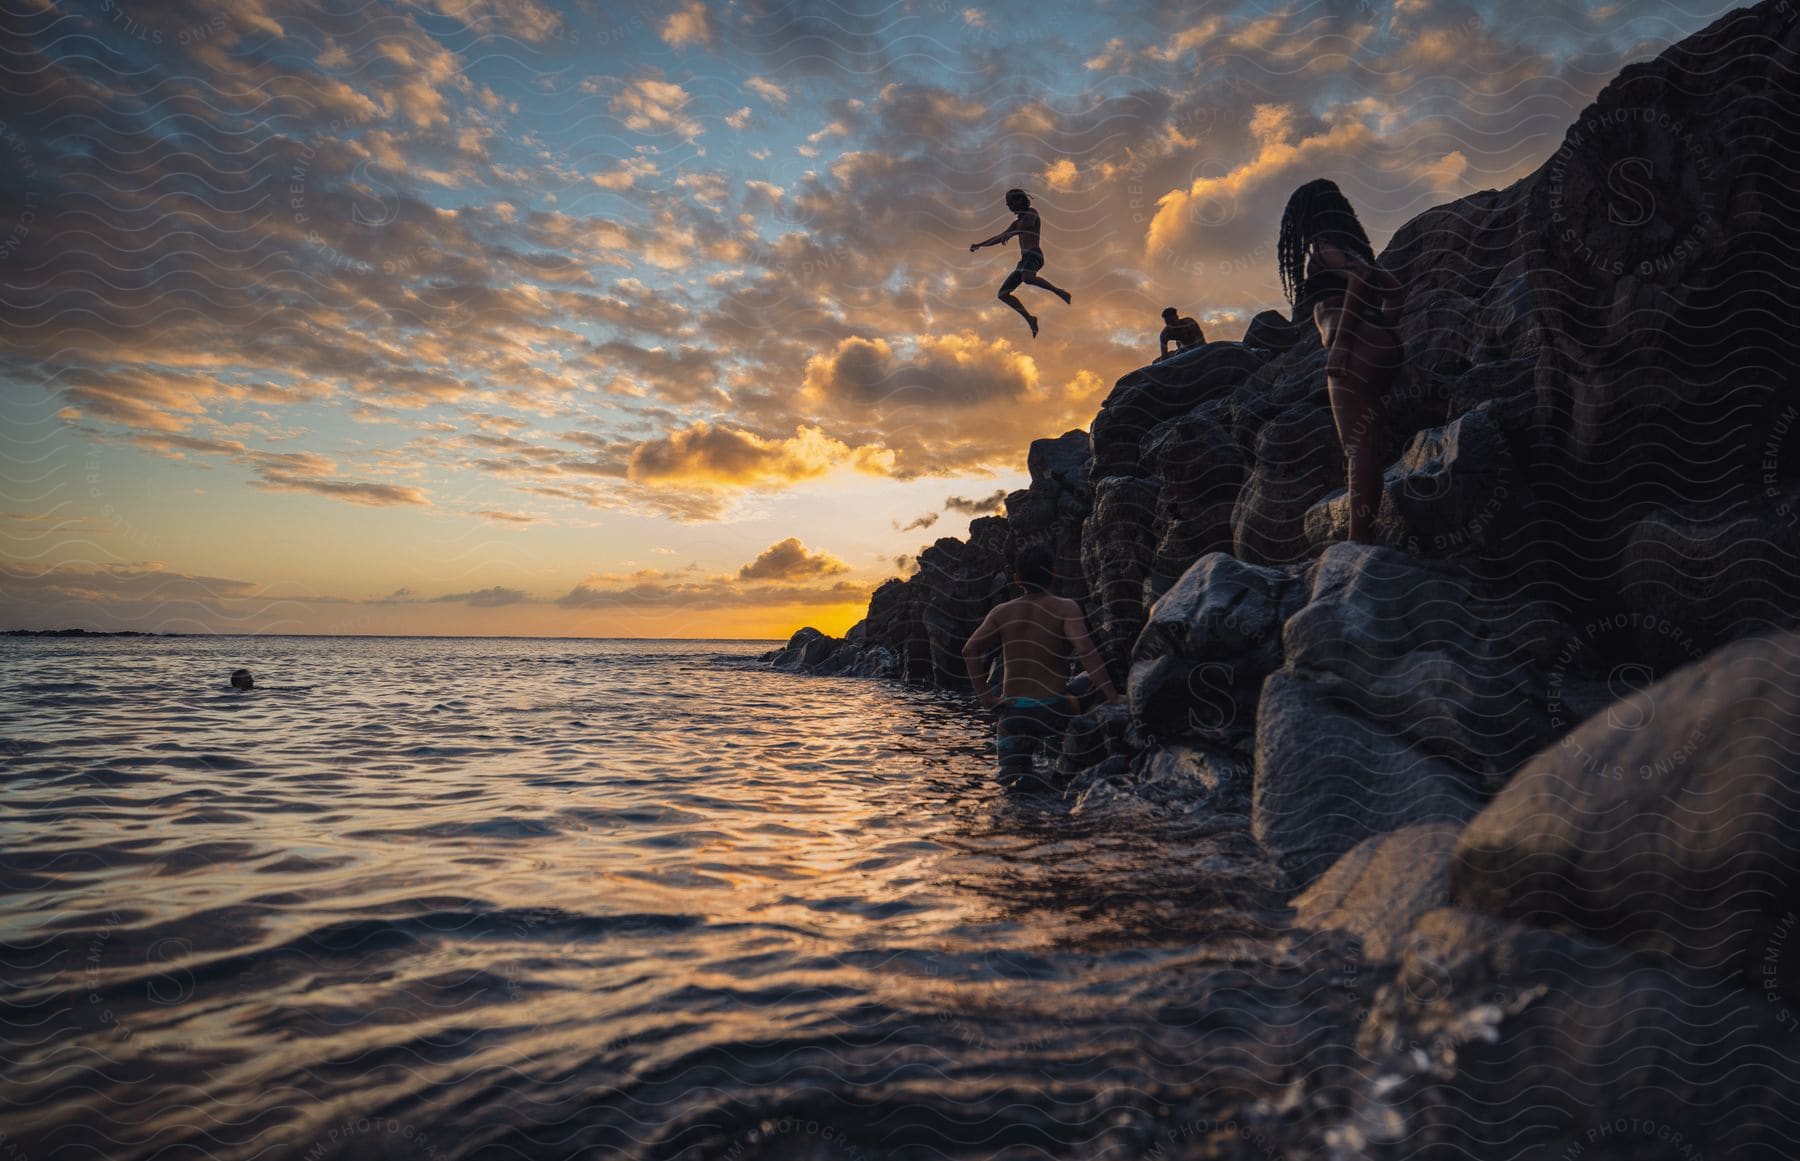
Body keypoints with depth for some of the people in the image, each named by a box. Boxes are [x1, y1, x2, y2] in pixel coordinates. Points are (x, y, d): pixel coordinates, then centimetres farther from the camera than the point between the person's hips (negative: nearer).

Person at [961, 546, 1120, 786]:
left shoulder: (1001, 613, 6)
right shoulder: (1065, 608, -3)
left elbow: (970, 650, -4)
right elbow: (1085, 649, -17)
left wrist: (985, 697, -3)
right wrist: (1111, 696, -16)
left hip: (1012, 710, 4)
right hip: (1053, 710, -3)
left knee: (1011, 779, 13)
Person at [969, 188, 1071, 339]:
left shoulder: (1031, 213, 7)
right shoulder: (1018, 222, 30)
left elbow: (1024, 226, -15)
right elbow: (1000, 237, 37)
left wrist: (1009, 234, -33)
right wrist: (979, 244, 30)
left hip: (1033, 255, -8)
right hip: (1024, 260, 8)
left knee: (1027, 278, -41)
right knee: (1003, 294, -2)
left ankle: (1058, 291, -23)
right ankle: (1030, 319, 1)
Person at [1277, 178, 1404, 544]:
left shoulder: (1320, 246, -1)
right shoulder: (1351, 245, 26)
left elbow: (1360, 277, -18)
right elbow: (1393, 287, 27)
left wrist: (1339, 342, -21)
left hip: (1354, 349, -10)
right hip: (1377, 348, 10)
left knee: (1356, 447, -16)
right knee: (1368, 448, 11)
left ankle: (1358, 540, -21)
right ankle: (1367, 536, 13)